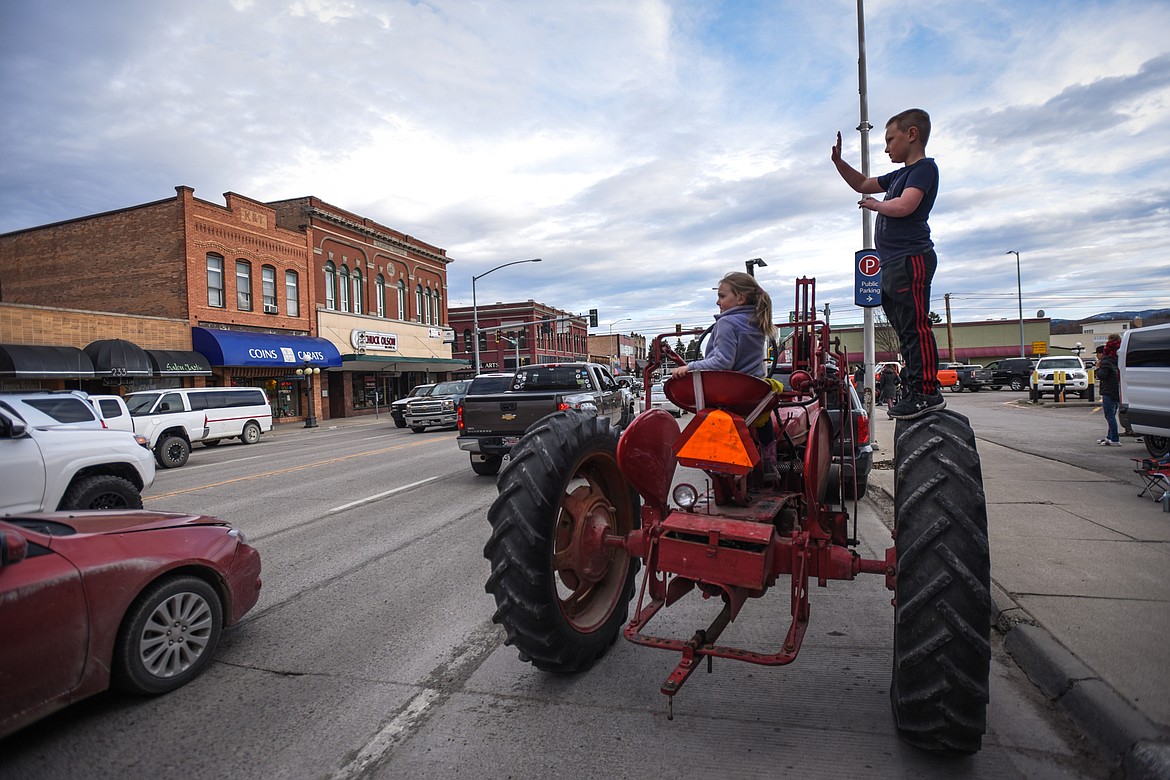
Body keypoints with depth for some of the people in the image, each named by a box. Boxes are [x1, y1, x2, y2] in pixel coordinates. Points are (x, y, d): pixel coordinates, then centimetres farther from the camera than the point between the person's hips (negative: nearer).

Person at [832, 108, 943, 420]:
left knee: (915, 327, -13)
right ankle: (913, 391, 14)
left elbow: (904, 206, -20)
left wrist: (874, 204, -1)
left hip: (911, 260, -10)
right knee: (906, 331, 9)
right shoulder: (900, 174, 24)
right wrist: (838, 160, 22)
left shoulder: (925, 167, -4)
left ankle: (927, 392, -13)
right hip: (893, 265, 10)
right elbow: (862, 184, 35)